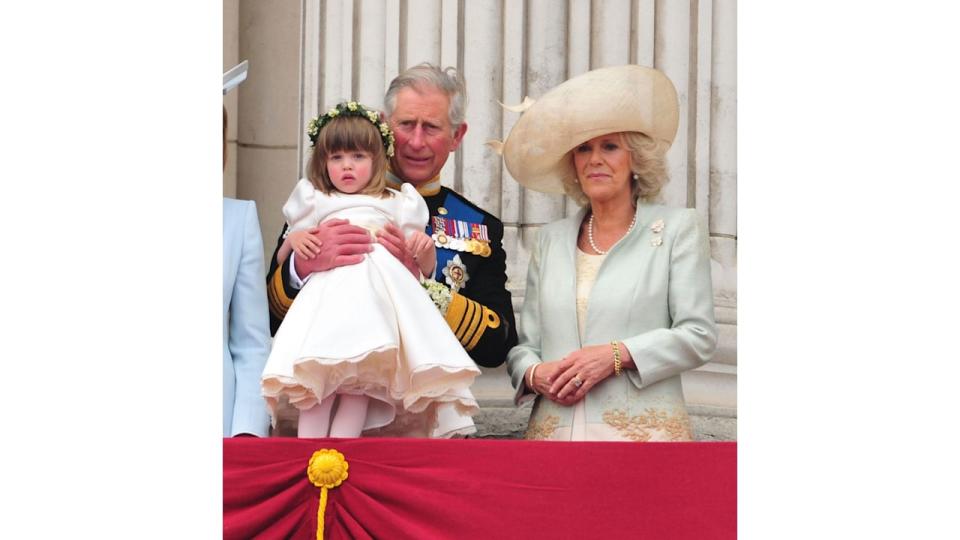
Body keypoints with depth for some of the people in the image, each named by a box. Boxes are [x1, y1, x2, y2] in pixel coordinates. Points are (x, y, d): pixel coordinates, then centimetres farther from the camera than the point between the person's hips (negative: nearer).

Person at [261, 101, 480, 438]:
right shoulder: (314, 203, 26)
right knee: (317, 365, -24)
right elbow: (283, 262, 24)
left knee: (363, 371, -23)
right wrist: (294, 240, 2)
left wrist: (426, 248, 1)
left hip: (379, 297, 0)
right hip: (327, 295, 0)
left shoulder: (397, 205, 25)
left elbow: (424, 270, 23)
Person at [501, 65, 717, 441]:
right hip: (555, 428, 3)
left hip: (643, 427, -3)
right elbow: (524, 343, 15)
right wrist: (534, 375, -7)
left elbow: (699, 335, -2)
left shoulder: (677, 228, 5)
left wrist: (616, 355, -13)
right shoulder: (551, 239, 16)